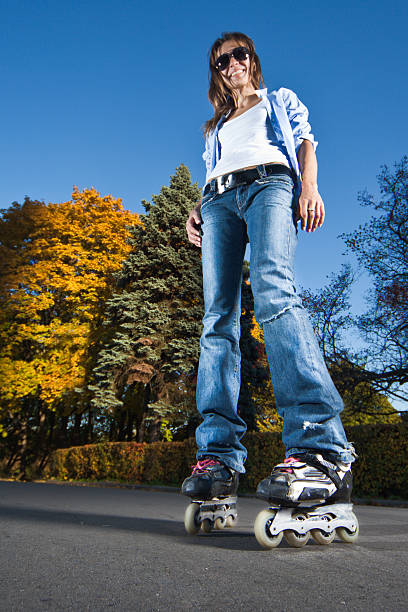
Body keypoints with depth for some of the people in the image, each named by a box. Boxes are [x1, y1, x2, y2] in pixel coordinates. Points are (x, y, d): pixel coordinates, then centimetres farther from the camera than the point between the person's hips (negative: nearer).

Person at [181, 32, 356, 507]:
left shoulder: (282, 101, 32)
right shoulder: (215, 126, 39)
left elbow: (306, 145, 17)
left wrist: (310, 187, -5)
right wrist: (197, 210, 8)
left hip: (269, 182, -4)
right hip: (219, 201, 4)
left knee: (272, 287, -34)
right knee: (218, 319, -17)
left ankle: (322, 449, -45)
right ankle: (218, 454, -24)